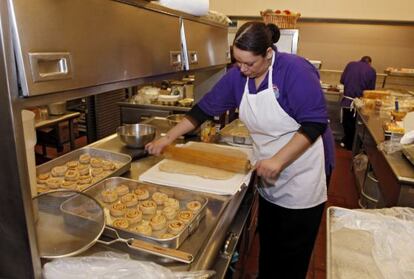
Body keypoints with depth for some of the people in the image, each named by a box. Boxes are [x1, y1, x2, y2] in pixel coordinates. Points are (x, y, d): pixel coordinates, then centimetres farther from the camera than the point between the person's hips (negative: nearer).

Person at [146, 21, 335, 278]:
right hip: (269, 181, 5)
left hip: (301, 181, -5)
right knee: (268, 247, 20)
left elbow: (315, 122, -22)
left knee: (292, 255, 11)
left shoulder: (295, 71, -20)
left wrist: (278, 160, -29)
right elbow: (205, 108, 0)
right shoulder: (237, 76, -3)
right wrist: (168, 138, -2)